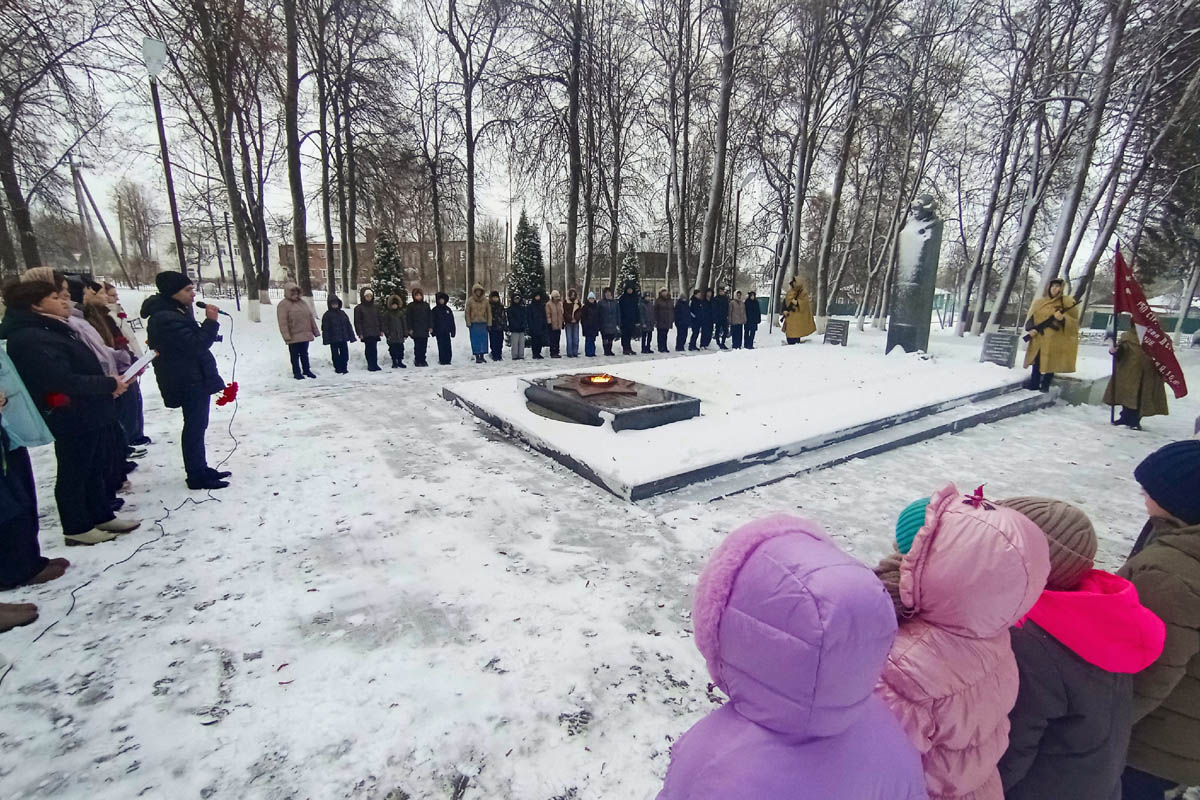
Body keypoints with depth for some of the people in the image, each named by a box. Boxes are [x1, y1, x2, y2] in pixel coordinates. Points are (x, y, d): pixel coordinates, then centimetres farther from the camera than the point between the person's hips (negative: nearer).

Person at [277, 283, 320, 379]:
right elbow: (283, 322, -13)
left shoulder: (302, 302, 12)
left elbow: (310, 317, 16)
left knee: (304, 354, 16)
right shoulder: (283, 305, -8)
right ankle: (297, 372, 14)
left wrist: (315, 330, 13)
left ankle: (306, 370, 26)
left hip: (305, 334, 5)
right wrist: (287, 336, -20)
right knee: (295, 355, 5)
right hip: (293, 336, -5)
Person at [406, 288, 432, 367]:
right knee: (417, 346, -2)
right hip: (416, 331, -3)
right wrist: (410, 329, -6)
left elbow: (430, 316, 12)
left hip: (425, 330, 3)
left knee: (424, 346, 5)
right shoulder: (410, 306, 1)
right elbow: (408, 318, 0)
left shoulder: (426, 305, 10)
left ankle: (423, 360, 14)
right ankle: (417, 360, 6)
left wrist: (430, 327, 5)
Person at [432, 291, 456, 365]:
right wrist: (433, 331, -4)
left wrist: (453, 331, 7)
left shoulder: (448, 309, 9)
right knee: (441, 346, -1)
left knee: (448, 347, 1)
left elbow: (452, 321, 11)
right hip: (439, 332, -2)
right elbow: (432, 321, 2)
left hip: (447, 331, 2)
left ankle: (448, 360, 9)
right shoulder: (435, 310, 2)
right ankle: (442, 360, 5)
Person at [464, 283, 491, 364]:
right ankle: (477, 357, 5)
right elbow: (467, 312, 1)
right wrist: (468, 323, -6)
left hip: (483, 323, 2)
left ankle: (482, 356, 15)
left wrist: (489, 323, 0)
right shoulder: (470, 300, -1)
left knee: (483, 340, 4)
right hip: (474, 324, -2)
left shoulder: (485, 300, 3)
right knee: (475, 341, 0)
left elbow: (489, 312, 6)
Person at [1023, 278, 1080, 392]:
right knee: (1036, 363, 4)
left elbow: (1075, 321, -2)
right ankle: (1034, 383, 14)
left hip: (1056, 341, -2)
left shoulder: (1068, 301, 1)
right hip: (1038, 340, 2)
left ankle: (1045, 385, 11)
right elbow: (1030, 318, 8)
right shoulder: (1039, 302, 9)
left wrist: (1063, 318, -22)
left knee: (1051, 363, 1)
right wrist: (1031, 329, -10)